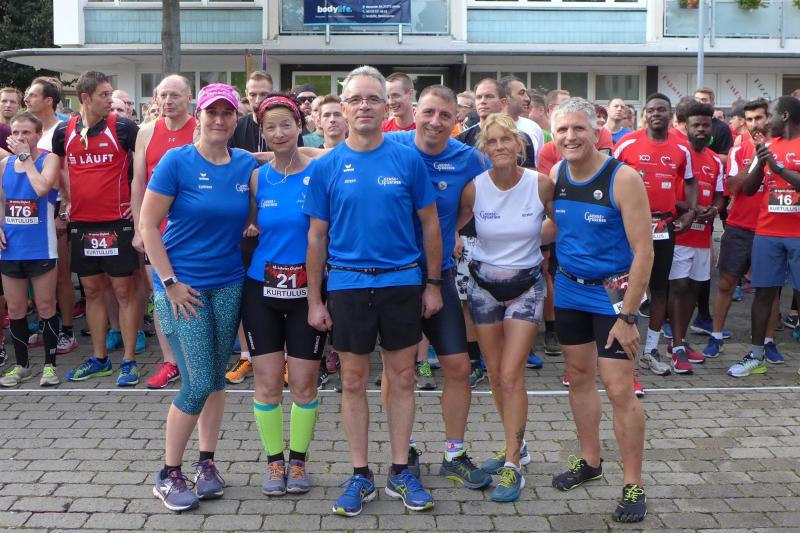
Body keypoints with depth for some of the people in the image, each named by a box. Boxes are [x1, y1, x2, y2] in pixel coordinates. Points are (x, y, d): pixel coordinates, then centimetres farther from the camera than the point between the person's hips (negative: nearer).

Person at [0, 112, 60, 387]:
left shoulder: (49, 159, -5)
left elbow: (42, 188, -25)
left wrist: (26, 156, -16)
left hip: (41, 249, -5)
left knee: (45, 307, 3)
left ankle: (50, 364, 15)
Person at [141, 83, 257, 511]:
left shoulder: (247, 164, 3)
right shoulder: (177, 161, -9)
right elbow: (147, 224, -9)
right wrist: (169, 282, -12)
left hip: (229, 284, 4)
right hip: (182, 285, -4)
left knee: (216, 378, 11)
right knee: (198, 383, -5)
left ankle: (206, 463, 27)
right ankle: (168, 474, 12)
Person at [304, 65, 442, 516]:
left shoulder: (408, 160, -1)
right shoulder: (327, 167, 0)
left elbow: (430, 225, 5)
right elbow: (317, 237, 3)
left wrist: (433, 284, 3)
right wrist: (314, 300, 2)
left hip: (402, 281, 0)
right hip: (347, 285, 0)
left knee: (402, 378, 8)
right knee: (354, 382, 8)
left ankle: (400, 471, 22)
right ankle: (361, 475, 21)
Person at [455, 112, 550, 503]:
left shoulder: (540, 184, -12)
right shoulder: (474, 188, -9)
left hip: (526, 286, -2)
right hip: (484, 286, 3)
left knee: (511, 374, -10)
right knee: (495, 374, 11)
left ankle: (513, 465, 0)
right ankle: (516, 447, 31)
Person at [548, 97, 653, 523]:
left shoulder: (622, 178, -16)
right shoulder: (555, 177, 0)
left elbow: (643, 251, -17)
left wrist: (627, 315, -20)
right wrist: (547, 281, 3)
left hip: (612, 292, -5)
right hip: (569, 290, 6)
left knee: (618, 388, -7)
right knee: (578, 377, 15)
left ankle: (633, 485, 7)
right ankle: (590, 461, 33)